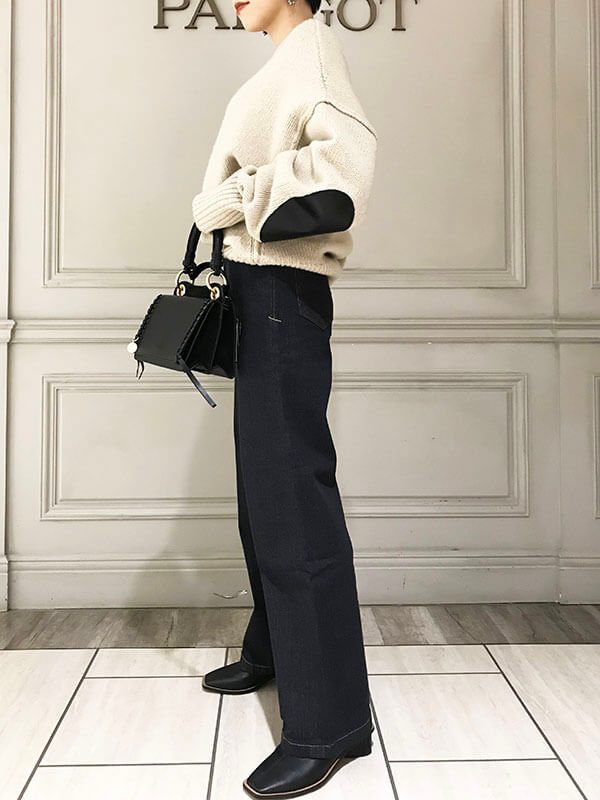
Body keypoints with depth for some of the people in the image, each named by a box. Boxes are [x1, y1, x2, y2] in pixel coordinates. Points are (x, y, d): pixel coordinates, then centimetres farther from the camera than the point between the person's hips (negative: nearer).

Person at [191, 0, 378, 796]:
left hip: (283, 293, -10)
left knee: (292, 491, -12)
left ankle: (331, 718, -5)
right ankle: (273, 651, 28)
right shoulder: (282, 69, 24)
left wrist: (231, 198, -16)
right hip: (262, 290, 10)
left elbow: (345, 160, -23)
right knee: (262, 487, 13)